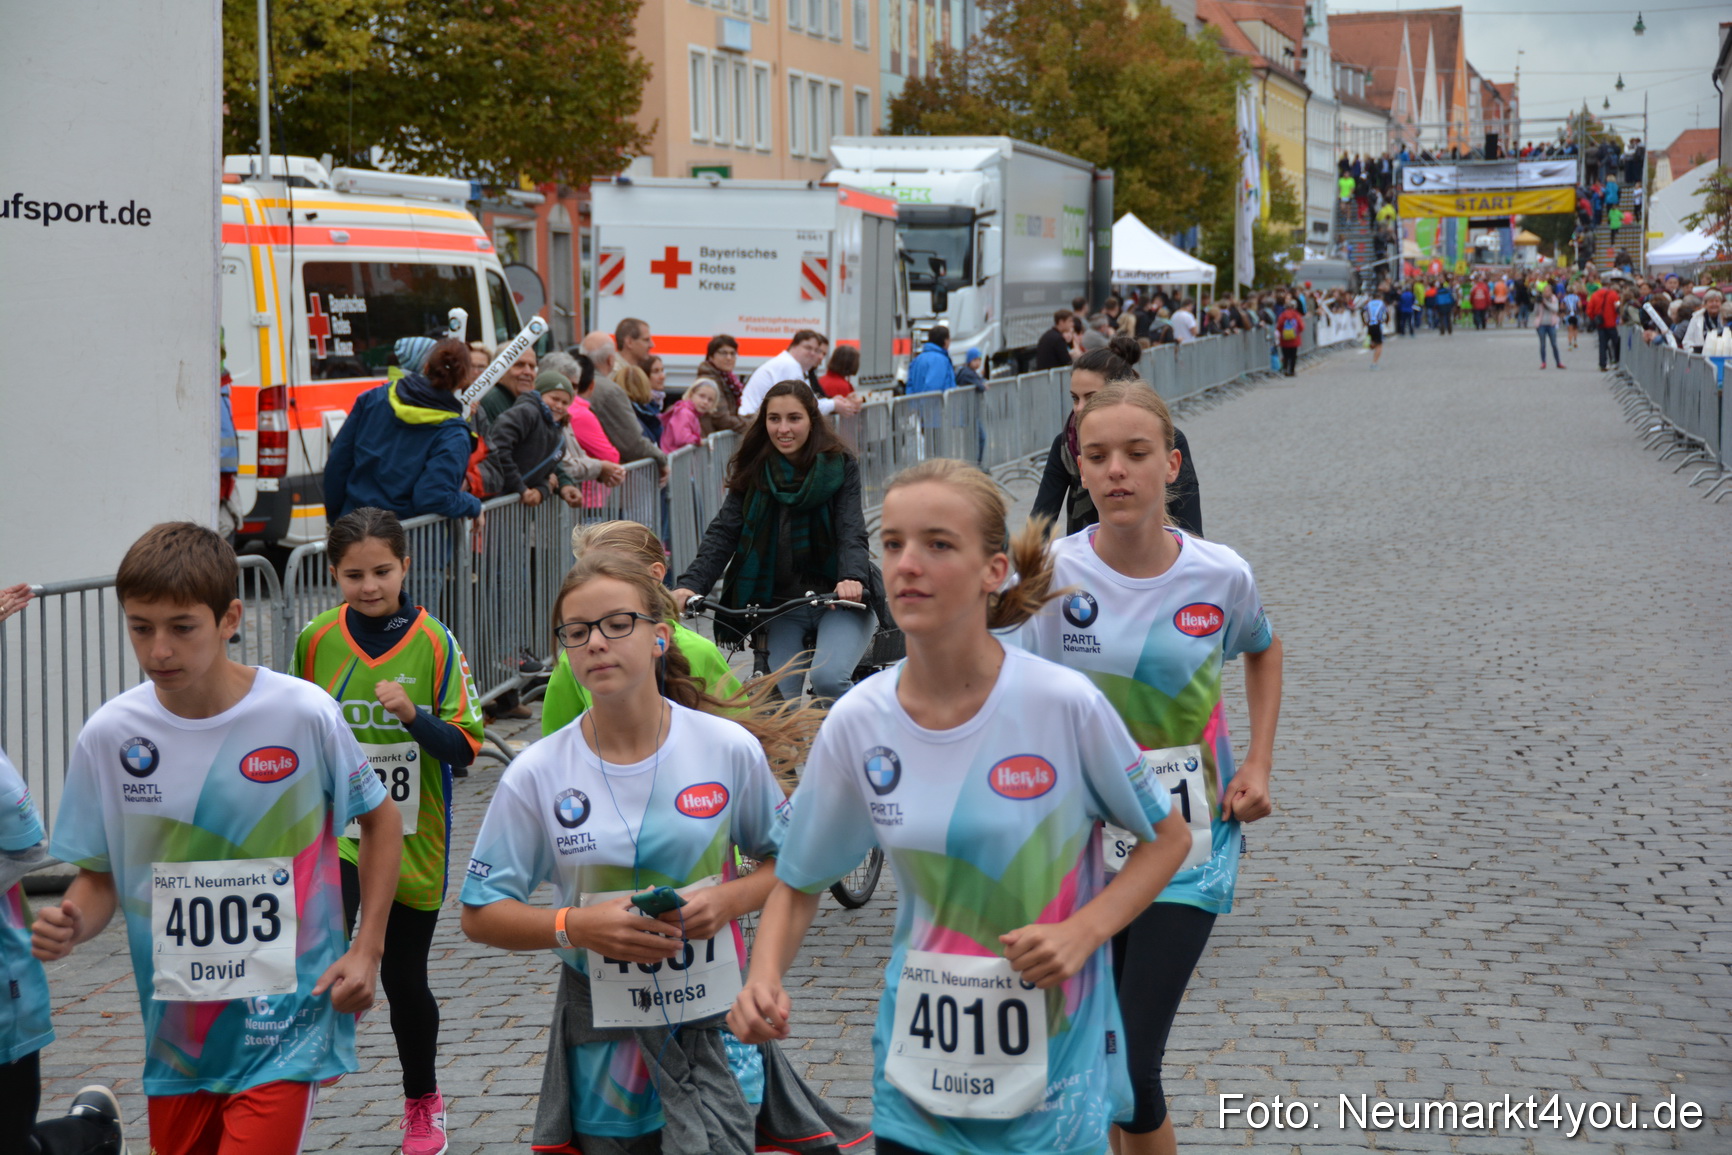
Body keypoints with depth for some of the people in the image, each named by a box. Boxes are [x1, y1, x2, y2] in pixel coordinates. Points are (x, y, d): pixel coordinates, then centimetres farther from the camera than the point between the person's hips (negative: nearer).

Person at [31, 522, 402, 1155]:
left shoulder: (304, 714, -11)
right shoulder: (108, 735, -5)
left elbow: (380, 819, 5)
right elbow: (99, 876, 6)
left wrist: (367, 948, -2)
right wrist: (70, 925, -16)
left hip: (286, 1026, -3)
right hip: (176, 1031, 3)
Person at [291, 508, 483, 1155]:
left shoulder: (434, 643, -8)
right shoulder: (316, 641, -1)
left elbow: (466, 747, -10)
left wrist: (413, 715, -26)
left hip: (412, 840, -1)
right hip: (335, 827, 1)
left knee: (403, 979, 11)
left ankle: (423, 1102, 33)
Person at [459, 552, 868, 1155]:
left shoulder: (729, 749, -4)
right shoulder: (535, 776, -4)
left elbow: (787, 861, 9)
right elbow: (481, 914, 0)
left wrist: (729, 900, -12)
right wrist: (575, 926, -16)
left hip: (715, 1032, -1)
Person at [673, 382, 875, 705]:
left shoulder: (840, 466, -3)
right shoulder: (752, 471, 3)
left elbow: (852, 532, -12)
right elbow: (722, 533, -5)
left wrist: (852, 579, -33)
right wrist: (690, 584, -21)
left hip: (837, 600, -3)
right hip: (779, 603, 3)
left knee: (828, 678, -28)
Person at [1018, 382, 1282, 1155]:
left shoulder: (1220, 577, -6)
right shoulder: (1053, 576, -10)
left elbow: (1263, 652, 17)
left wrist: (1258, 765, 8)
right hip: (1083, 844, 1)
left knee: (1132, 1069, -9)